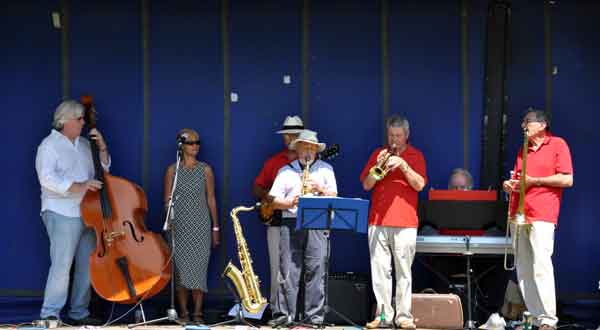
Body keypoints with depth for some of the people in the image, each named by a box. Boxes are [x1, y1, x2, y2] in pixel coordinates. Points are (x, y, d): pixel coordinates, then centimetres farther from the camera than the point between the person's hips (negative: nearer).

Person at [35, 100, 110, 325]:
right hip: (62, 214, -7)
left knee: (87, 266, 8)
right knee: (62, 266, -12)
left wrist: (102, 148, 6)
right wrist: (78, 186, -23)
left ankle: (79, 313, 15)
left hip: (88, 213, 7)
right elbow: (48, 179, -18)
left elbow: (103, 168, 22)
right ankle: (50, 314, -8)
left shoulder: (84, 144, 16)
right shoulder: (50, 145, -5)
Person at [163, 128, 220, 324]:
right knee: (181, 268, -2)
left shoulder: (205, 170, 6)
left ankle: (197, 312, -2)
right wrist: (169, 225, -4)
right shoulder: (172, 170, 4)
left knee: (199, 267, -5)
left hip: (201, 225, 0)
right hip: (179, 225, 0)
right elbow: (167, 200, 5)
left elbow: (211, 199, 7)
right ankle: (183, 312, 5)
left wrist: (215, 227, 4)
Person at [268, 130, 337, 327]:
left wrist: (321, 189, -9)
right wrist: (291, 203, -10)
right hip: (290, 223, 0)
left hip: (317, 224, 0)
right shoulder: (285, 171, 16)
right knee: (287, 271, -4)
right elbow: (274, 201, 8)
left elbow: (333, 197, 9)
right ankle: (284, 315, -2)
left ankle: (315, 315, -2)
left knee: (316, 271, -5)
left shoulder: (325, 169, 17)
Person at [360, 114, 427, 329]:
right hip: (378, 221, 2)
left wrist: (403, 165, -14)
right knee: (379, 270, -1)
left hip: (405, 222, -2)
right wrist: (378, 166, -7)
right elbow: (366, 185, 8)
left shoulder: (415, 156, 9)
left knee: (404, 271, -4)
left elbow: (420, 184, -3)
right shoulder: (378, 154, 14)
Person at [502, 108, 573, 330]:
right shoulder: (523, 150, 21)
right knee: (523, 269, 5)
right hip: (518, 215, 7)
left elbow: (567, 179, -7)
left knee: (541, 266, -15)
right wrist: (510, 185, 4)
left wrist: (533, 181, -9)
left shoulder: (557, 145, 1)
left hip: (542, 216, -7)